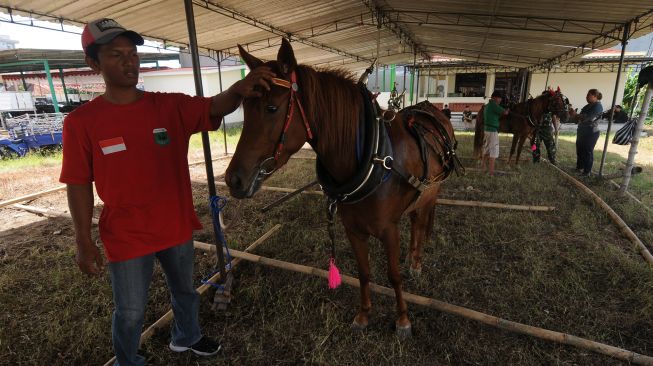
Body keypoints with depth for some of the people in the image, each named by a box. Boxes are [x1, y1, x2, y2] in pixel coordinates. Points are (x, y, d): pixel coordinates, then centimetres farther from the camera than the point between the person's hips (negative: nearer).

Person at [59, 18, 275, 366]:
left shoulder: (171, 107, -5)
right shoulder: (81, 122, -10)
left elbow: (215, 106, -21)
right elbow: (78, 185, -7)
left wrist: (238, 89, -43)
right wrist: (83, 242, -6)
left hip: (177, 229, 3)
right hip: (126, 238, -2)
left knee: (185, 291, 25)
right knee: (130, 311, 17)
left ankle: (186, 337, 55)